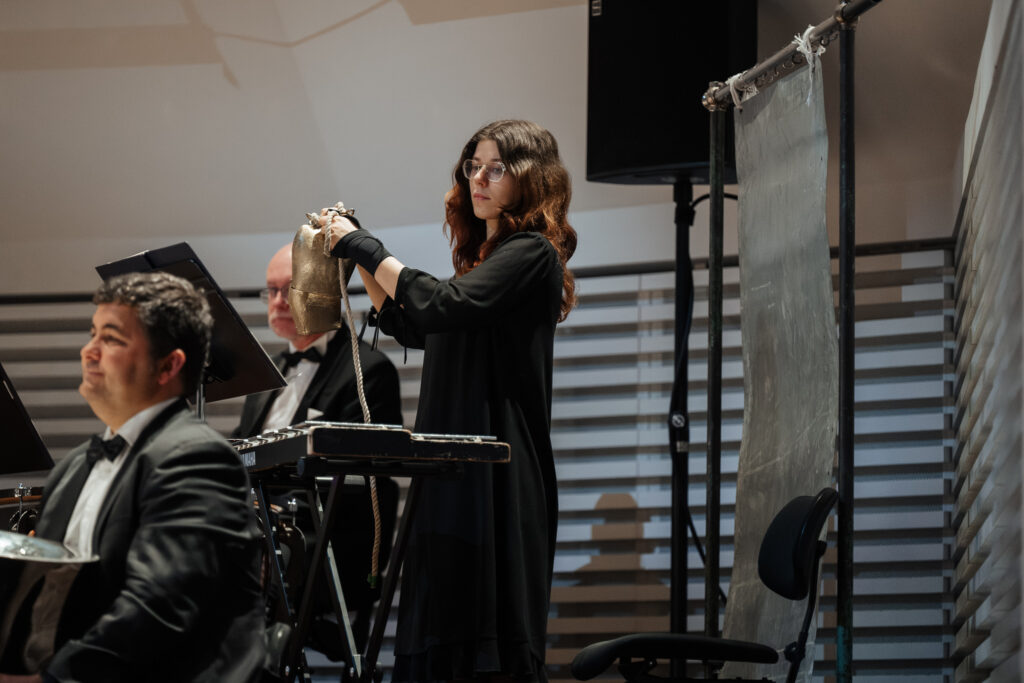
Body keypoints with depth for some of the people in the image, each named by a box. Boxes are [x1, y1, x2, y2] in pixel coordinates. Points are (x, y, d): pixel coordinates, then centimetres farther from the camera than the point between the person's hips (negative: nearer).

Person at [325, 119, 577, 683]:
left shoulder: (531, 253, -8)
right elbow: (411, 328, 29)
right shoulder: (483, 255, 20)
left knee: (490, 636, -11)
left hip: (497, 472, -9)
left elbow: (441, 306, -20)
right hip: (454, 467, 9)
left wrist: (365, 249, -10)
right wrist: (360, 258, 22)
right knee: (443, 636, 6)